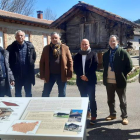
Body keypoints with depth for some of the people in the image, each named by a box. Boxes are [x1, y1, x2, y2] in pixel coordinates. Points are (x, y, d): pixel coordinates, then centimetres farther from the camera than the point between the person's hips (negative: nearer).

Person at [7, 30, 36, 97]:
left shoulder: (30, 46, -2)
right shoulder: (11, 47, -6)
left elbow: (34, 57, 9)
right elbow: (8, 60, 0)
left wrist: (31, 65, 3)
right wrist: (12, 69, -3)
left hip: (28, 74, 1)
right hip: (17, 75, -1)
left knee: (28, 93, 14)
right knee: (17, 93, 14)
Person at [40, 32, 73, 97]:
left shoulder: (65, 48, 2)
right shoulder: (46, 48, 4)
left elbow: (70, 61, 0)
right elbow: (42, 62, 3)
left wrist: (69, 74, -5)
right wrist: (42, 75, -3)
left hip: (62, 75, 0)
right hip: (49, 75, 0)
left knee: (62, 94, 11)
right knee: (45, 94, 6)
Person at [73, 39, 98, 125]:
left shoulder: (93, 54, 3)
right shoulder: (77, 56, 13)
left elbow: (94, 66, -6)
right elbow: (75, 68, 5)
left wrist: (87, 76, -13)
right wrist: (81, 76, -10)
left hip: (91, 80, -3)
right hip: (81, 80, 4)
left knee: (92, 98, -4)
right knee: (83, 98, 12)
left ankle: (93, 116, 1)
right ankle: (87, 112, 28)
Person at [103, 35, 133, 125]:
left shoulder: (123, 52, -7)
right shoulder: (106, 54, 9)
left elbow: (129, 66, -6)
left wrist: (123, 75, -5)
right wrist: (106, 76, 10)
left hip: (119, 81, -5)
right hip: (109, 81, 5)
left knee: (122, 100, 6)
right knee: (110, 100, 16)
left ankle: (124, 117, 17)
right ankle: (112, 114, 31)